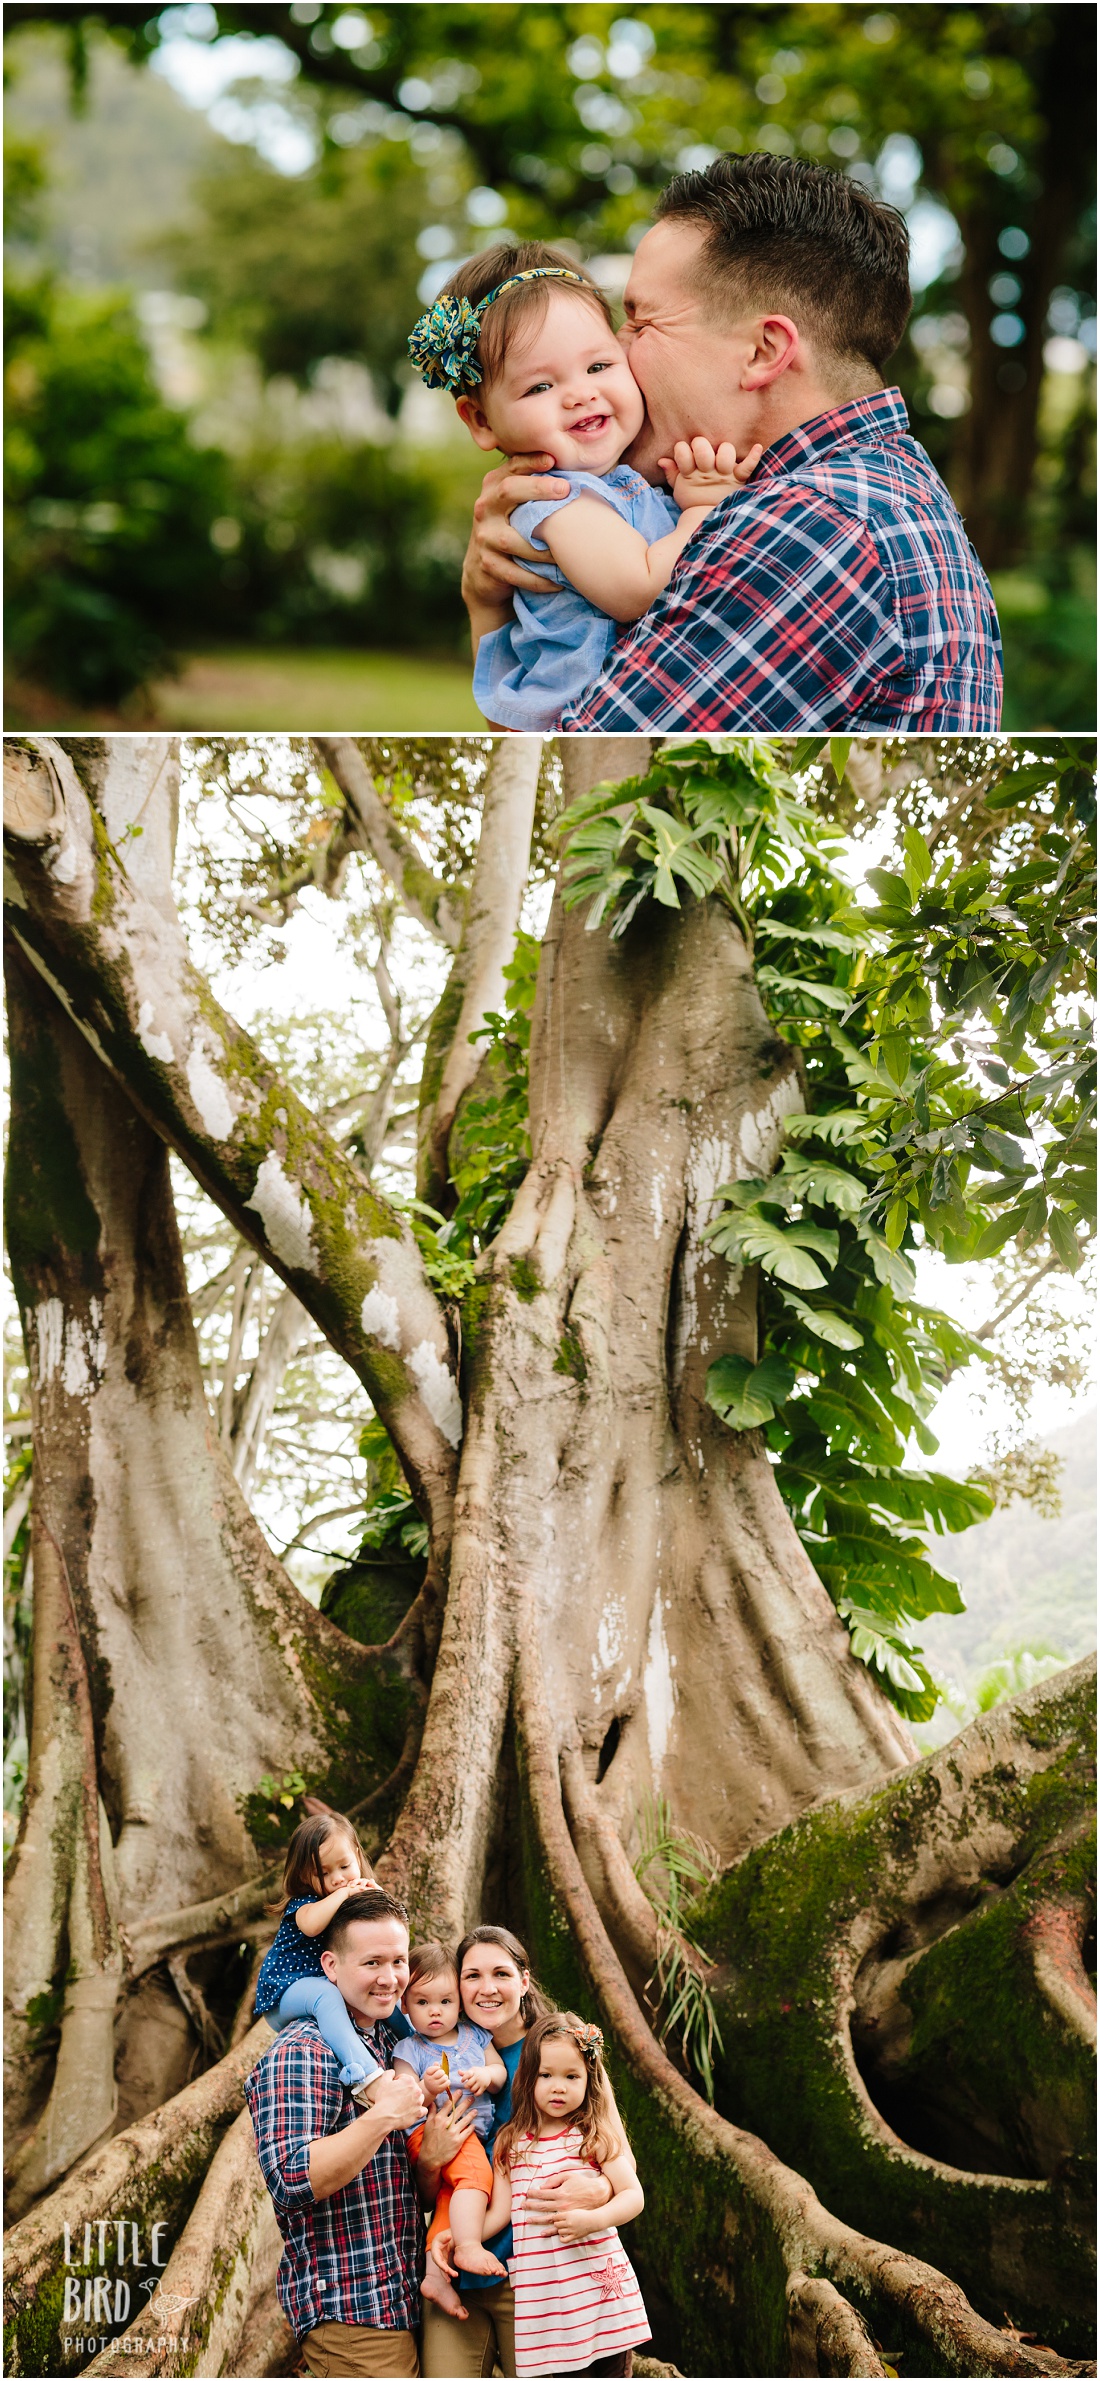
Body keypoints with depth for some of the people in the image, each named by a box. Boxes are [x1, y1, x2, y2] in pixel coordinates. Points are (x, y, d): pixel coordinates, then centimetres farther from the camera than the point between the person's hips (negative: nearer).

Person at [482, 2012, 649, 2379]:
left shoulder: (595, 2137, 0)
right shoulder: (510, 2143, 8)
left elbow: (634, 2196, -4)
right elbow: (498, 2212, 8)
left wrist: (593, 2220, -21)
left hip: (601, 2288, -2)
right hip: (543, 2300, 2)